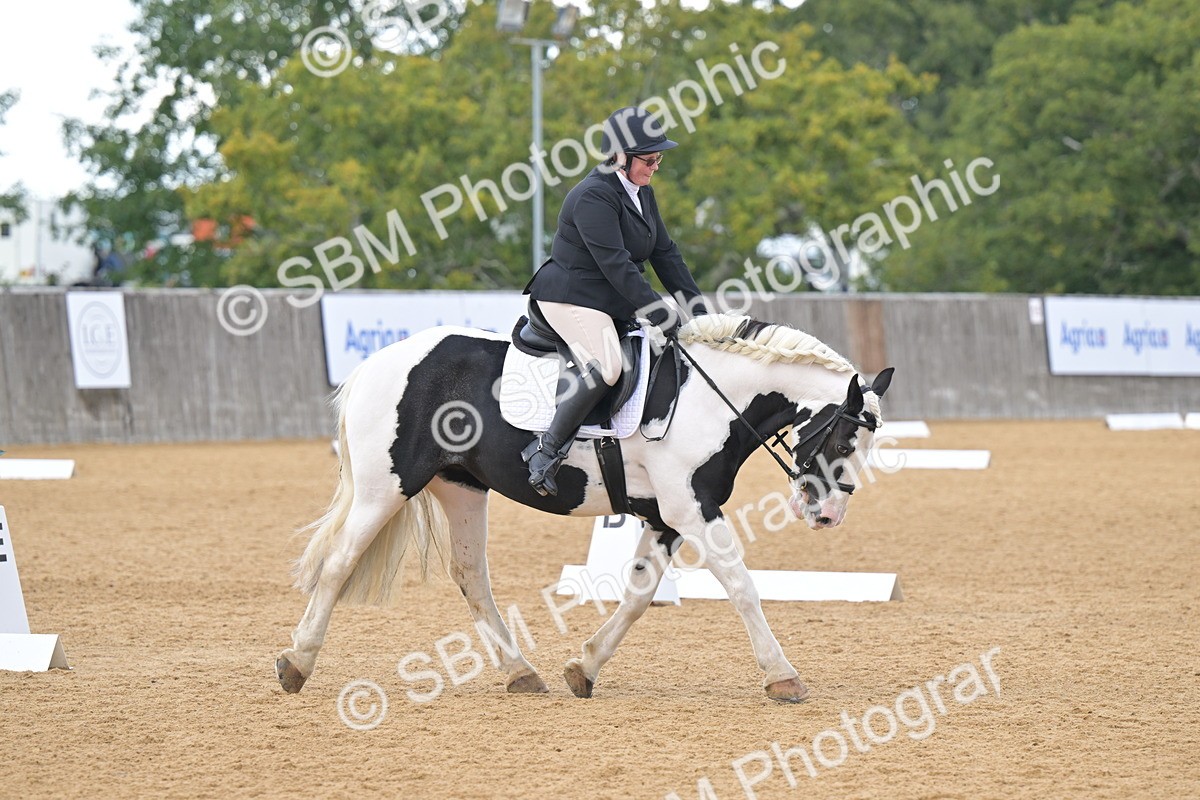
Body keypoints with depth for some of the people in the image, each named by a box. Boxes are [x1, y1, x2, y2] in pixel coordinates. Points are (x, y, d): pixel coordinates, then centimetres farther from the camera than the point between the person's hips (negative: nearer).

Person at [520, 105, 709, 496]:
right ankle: (546, 448, -22)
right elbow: (615, 265, -25)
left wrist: (697, 309, 3)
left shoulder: (642, 193, 13)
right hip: (572, 299, -10)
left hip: (614, 306, 10)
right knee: (605, 367, -31)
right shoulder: (593, 196, -18)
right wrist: (660, 315, -28)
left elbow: (665, 255, 13)